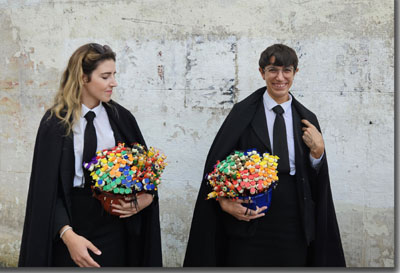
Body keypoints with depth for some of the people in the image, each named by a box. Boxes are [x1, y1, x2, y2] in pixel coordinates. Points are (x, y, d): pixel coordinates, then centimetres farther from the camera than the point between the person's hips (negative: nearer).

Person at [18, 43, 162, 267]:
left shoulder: (121, 118, 1)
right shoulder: (56, 122, -7)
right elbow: (47, 188, -11)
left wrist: (147, 197, -13)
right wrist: (67, 235, -23)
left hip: (114, 225, 3)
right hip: (72, 223, -2)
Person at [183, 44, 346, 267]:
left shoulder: (306, 119, 6)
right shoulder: (243, 112, -1)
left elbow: (316, 181, 7)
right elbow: (216, 163, -1)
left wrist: (317, 151, -11)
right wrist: (225, 202, -15)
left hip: (293, 223, 3)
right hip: (249, 220, -2)